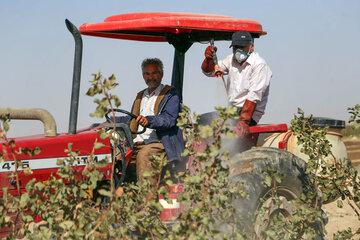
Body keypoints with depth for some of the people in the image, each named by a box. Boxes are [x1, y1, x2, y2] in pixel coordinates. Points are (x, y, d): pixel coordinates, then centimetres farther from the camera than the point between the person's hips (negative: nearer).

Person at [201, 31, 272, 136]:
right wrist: (209, 58, -11)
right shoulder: (232, 60, 11)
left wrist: (243, 121, -32)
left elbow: (254, 96, -22)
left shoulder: (259, 65, -12)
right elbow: (209, 71, 13)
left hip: (250, 114, -7)